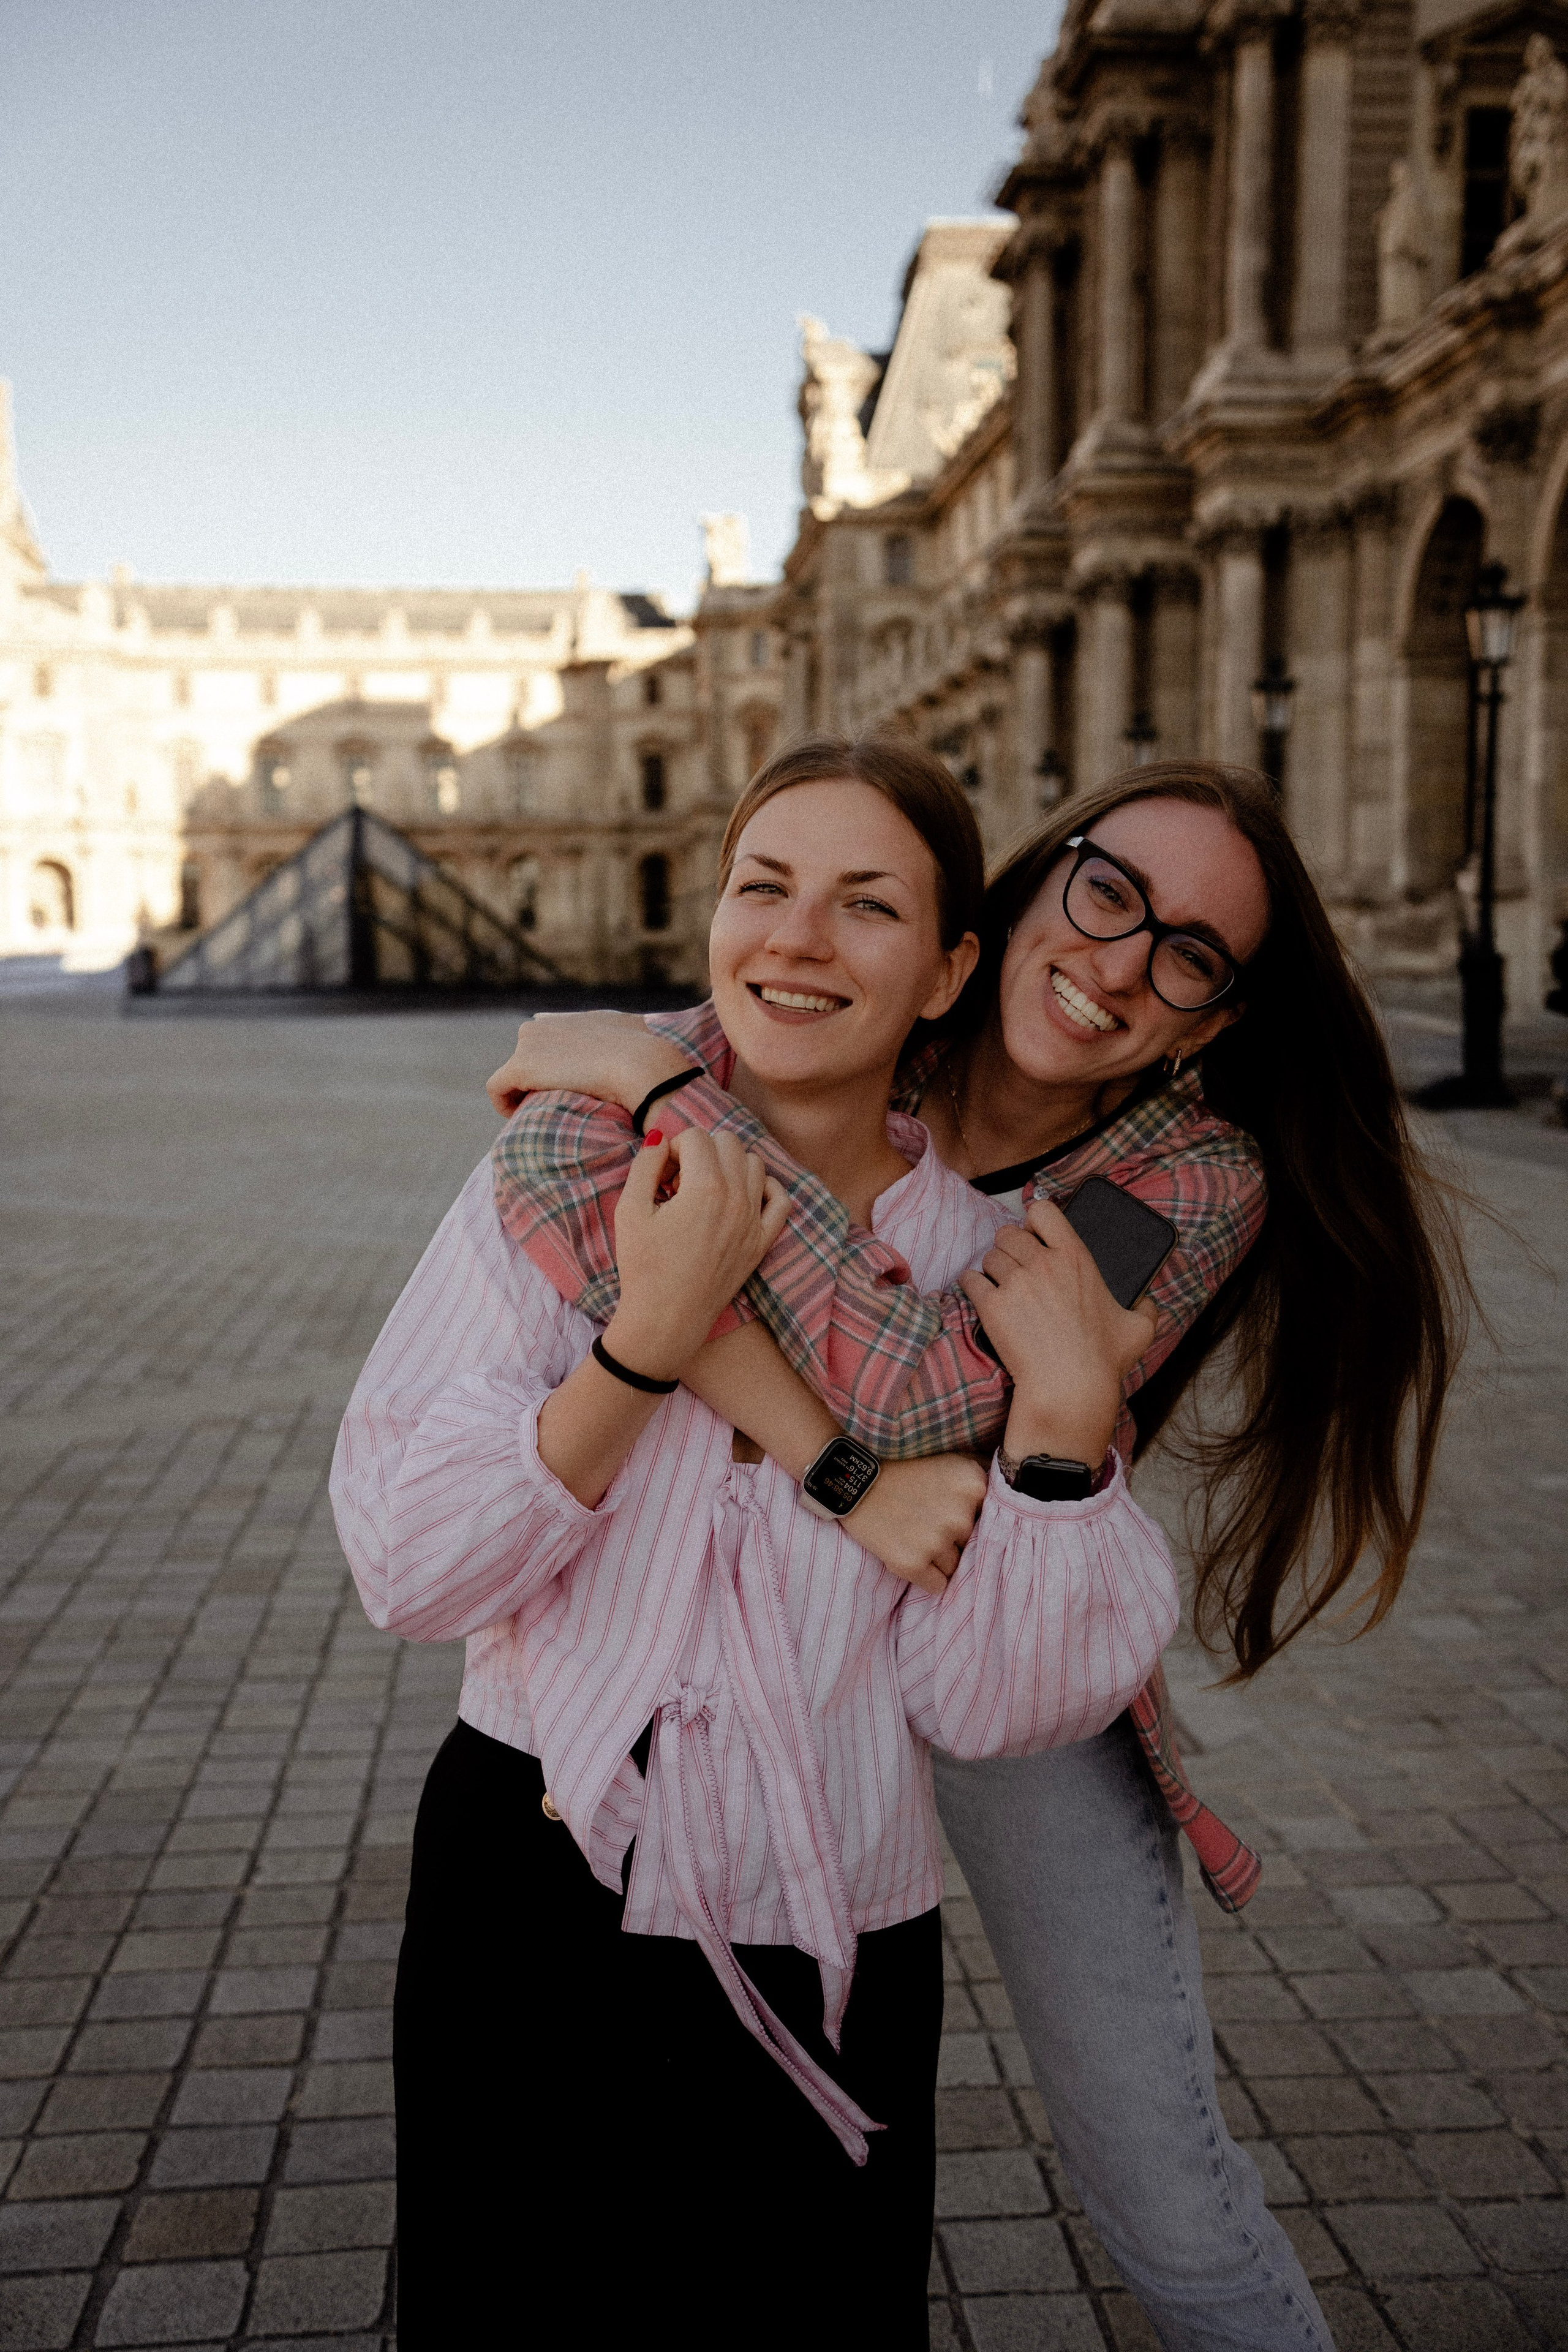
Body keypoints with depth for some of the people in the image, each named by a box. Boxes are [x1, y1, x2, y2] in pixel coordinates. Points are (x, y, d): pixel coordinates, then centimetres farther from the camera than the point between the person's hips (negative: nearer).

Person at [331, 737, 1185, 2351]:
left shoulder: (992, 1276, -4)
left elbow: (990, 1706, -8)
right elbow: (406, 1567, -14)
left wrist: (1068, 1414, -20)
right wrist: (650, 1341, -23)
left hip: (832, 1975, 1)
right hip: (531, 1915, -1)